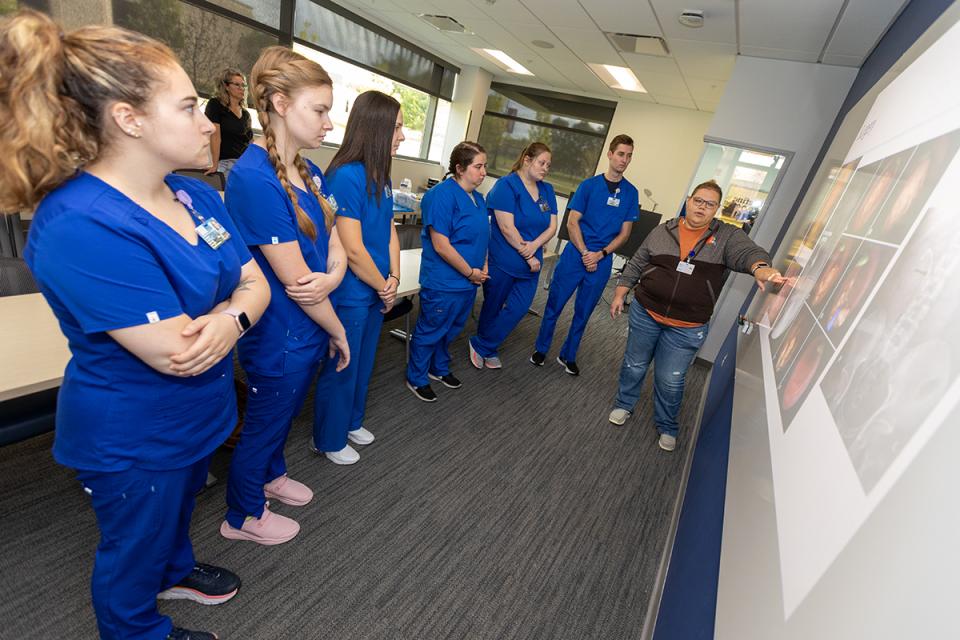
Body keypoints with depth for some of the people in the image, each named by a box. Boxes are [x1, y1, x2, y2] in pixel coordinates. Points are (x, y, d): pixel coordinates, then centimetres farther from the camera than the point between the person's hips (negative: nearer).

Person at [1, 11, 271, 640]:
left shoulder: (199, 195, -5)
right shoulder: (79, 227, -30)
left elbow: (256, 284, -4)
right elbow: (174, 352, -32)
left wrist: (229, 319, -25)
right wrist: (229, 301, -15)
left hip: (199, 414, 7)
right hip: (132, 440, -7)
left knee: (179, 507, 33)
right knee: (135, 546, 22)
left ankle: (175, 570, 62)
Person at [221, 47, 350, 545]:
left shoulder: (309, 172, 3)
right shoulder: (252, 177, -24)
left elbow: (333, 242, 2)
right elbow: (293, 278, -24)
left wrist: (332, 276, -20)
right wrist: (338, 331, -12)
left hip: (308, 329, 8)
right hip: (279, 336, -8)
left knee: (284, 413, 29)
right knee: (263, 423, 15)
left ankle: (271, 475, 56)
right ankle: (243, 516, 43)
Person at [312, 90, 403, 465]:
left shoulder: (381, 176, 6)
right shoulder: (346, 176, -21)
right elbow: (353, 250, -23)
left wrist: (394, 278, -1)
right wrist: (384, 287, -10)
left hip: (376, 292, 8)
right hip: (350, 296, -8)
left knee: (363, 364, 22)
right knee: (341, 369, 10)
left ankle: (350, 422, 45)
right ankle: (329, 441, 33)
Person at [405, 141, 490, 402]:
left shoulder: (478, 198, 8)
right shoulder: (442, 195, -19)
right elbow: (441, 245, -23)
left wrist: (484, 266, 5)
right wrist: (470, 272, -16)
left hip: (469, 282, 9)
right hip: (443, 283, -8)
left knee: (451, 329, 23)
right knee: (430, 331, 8)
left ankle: (439, 368, 44)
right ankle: (416, 378, 28)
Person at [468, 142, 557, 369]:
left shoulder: (547, 190, 8)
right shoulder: (507, 185, -12)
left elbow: (552, 227, 4)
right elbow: (507, 227, -19)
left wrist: (534, 246, -17)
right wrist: (528, 257, -15)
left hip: (530, 263, 6)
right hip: (502, 262, -6)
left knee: (518, 308, 3)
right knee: (492, 306, 11)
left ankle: (482, 346, 21)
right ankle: (486, 348, 33)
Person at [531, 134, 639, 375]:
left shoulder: (631, 193, 4)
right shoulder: (589, 185, -1)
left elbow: (624, 233, 4)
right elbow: (572, 222, -4)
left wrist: (600, 254, -10)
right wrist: (585, 253, -13)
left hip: (602, 262, 2)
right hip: (575, 254, -2)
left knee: (583, 312, 11)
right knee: (554, 304, 4)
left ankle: (568, 356, 26)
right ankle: (541, 349, 22)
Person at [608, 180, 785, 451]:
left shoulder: (727, 236, -1)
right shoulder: (663, 231, 3)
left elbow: (748, 252, -20)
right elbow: (636, 265, 8)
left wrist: (760, 268, -43)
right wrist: (620, 295, 7)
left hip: (686, 328, -1)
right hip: (645, 315, 2)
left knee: (670, 380, 9)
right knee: (634, 365, 16)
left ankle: (667, 426, 33)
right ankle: (624, 404, 42)